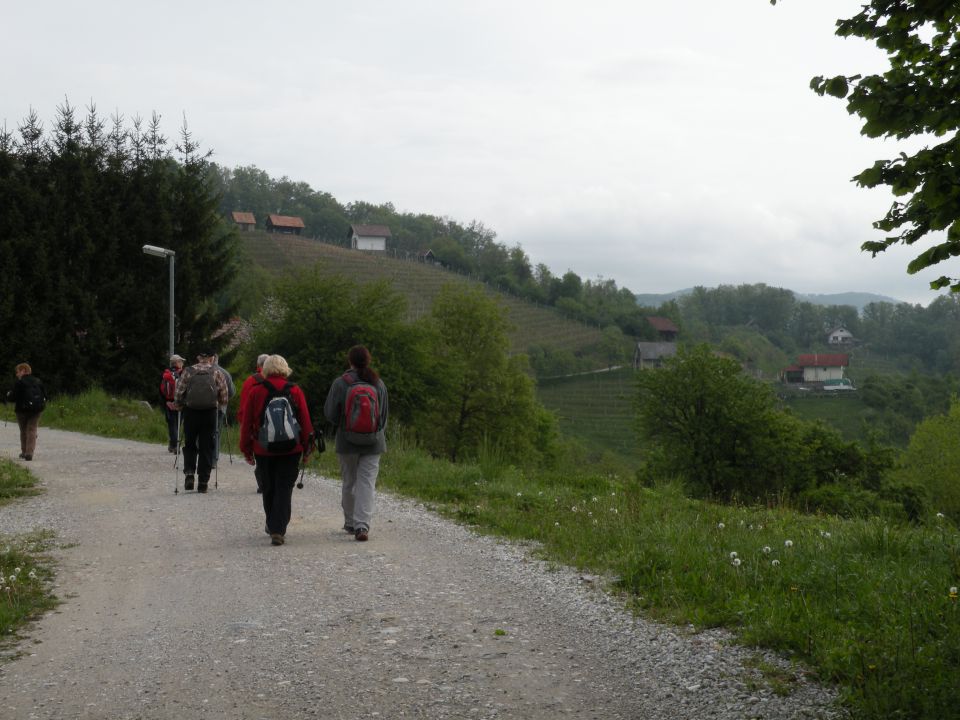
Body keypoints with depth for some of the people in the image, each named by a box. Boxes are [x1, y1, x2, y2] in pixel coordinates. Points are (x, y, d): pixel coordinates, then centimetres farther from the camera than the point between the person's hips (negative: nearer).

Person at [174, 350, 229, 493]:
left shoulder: (187, 372, 1)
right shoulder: (216, 374, 2)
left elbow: (178, 394, -2)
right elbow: (224, 399, 3)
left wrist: (178, 406, 15)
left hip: (190, 412, 0)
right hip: (210, 413, 0)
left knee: (189, 445, 15)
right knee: (207, 447, 7)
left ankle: (189, 472, -5)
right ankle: (203, 482, 6)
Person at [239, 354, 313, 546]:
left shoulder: (255, 391, -3)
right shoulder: (295, 391, -2)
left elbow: (246, 422, 0)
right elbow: (305, 421, 0)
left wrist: (246, 449, 9)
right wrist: (306, 447, 9)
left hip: (263, 450, 1)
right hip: (291, 450, -1)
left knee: (269, 489, 16)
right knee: (284, 489, 1)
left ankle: (272, 526, 31)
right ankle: (278, 530, -8)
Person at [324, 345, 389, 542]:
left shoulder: (340, 383, -8)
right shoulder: (378, 384, 0)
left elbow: (330, 413, -3)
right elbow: (385, 413, 7)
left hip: (347, 441, -1)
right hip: (373, 442, 1)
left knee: (348, 483, 13)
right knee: (367, 483, -1)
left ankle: (350, 523, 24)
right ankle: (362, 525, -13)